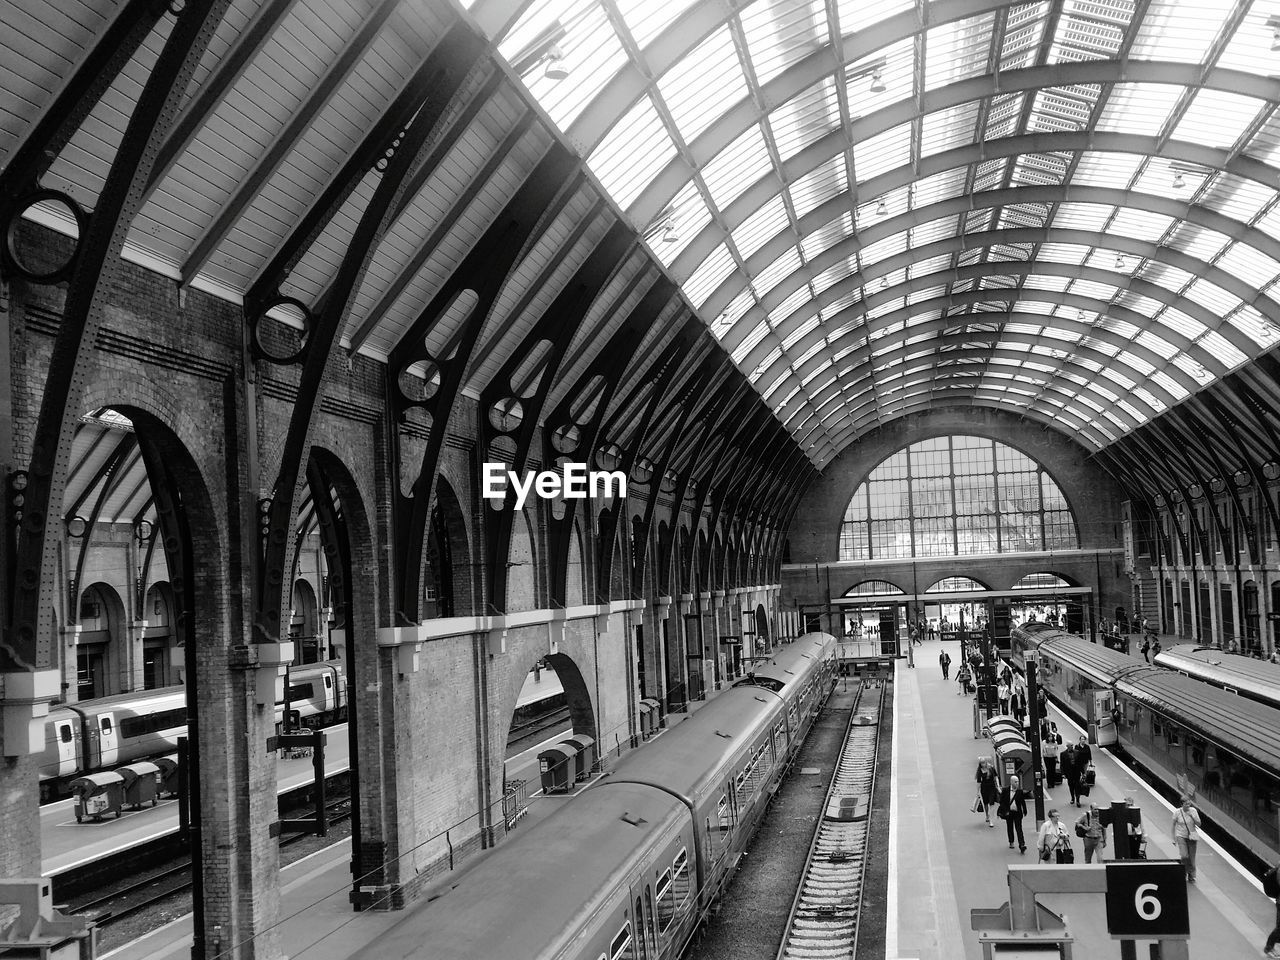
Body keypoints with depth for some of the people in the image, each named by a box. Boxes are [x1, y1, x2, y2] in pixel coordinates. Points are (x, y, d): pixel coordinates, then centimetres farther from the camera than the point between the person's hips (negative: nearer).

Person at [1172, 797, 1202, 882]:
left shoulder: (1193, 811, -6)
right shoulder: (1177, 812, -10)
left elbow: (1199, 824, -4)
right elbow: (1174, 825, 0)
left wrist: (1192, 816, -20)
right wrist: (1174, 838, 2)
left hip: (1192, 836, 2)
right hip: (1181, 836, -2)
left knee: (1191, 857, 6)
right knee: (1184, 856, -16)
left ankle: (1191, 876, 23)